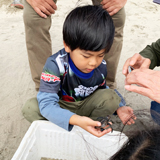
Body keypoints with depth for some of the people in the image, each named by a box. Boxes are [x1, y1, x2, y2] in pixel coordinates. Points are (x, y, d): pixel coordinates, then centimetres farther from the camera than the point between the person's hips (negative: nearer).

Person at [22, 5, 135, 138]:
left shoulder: (101, 67, -14)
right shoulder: (55, 65, -30)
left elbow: (102, 91, 7)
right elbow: (47, 103, -37)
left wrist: (118, 108, -12)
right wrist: (75, 120, -54)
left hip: (86, 105, 4)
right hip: (61, 107, -3)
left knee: (112, 97, -22)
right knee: (30, 108, -29)